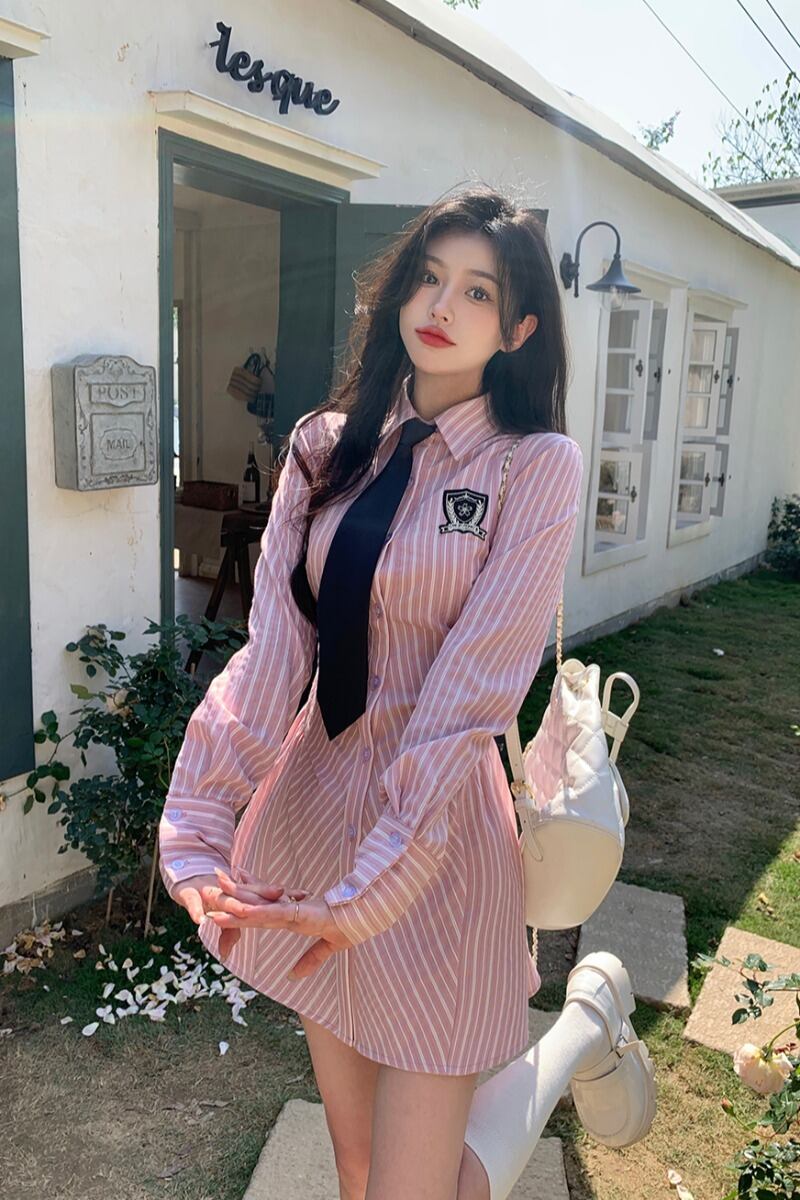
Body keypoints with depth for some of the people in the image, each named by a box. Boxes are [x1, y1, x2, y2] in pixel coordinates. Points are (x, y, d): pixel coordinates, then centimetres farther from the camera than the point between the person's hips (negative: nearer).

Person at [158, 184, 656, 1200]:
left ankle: (587, 1021, 26)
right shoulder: (327, 447, 3)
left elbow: (471, 693, -17)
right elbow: (272, 645, -9)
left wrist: (374, 886, -20)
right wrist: (197, 830, -18)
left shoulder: (536, 465, -9)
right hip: (310, 802, 5)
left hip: (439, 828, -4)